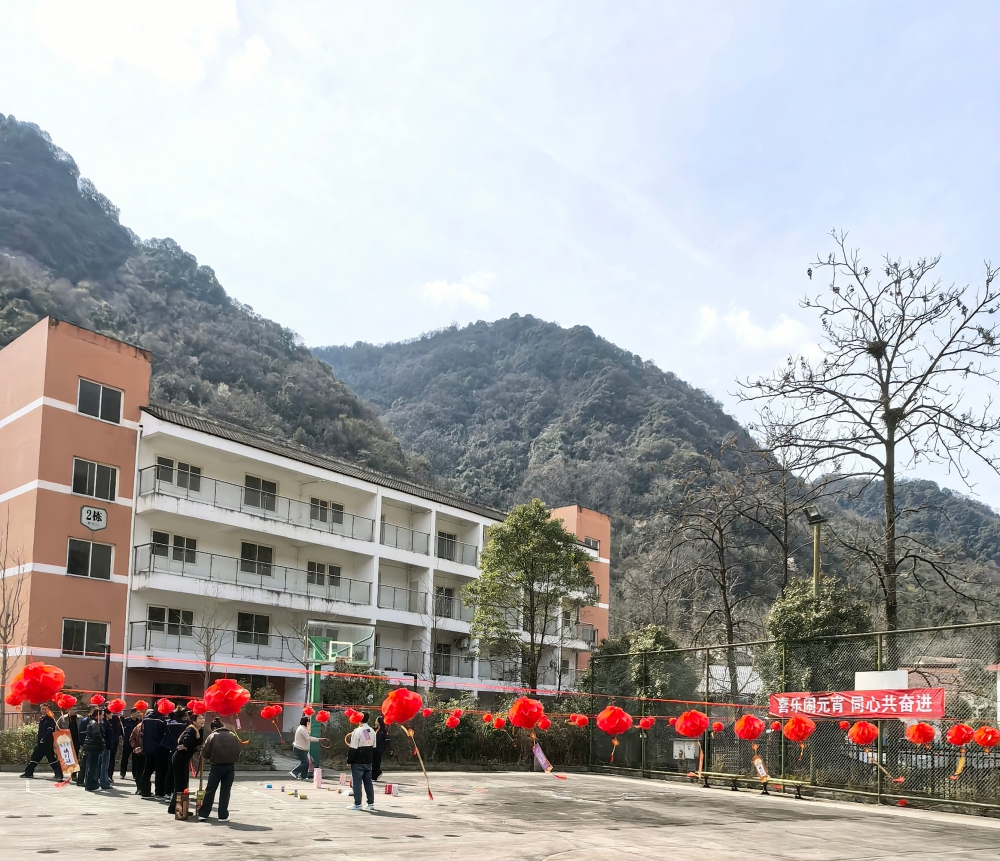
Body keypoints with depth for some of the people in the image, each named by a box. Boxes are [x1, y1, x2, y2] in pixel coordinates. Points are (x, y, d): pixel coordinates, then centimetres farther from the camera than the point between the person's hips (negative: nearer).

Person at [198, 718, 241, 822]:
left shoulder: (212, 736, -2)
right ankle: (223, 816, 7)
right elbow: (239, 749, 3)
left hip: (217, 766, -2)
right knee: (225, 791, 7)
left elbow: (205, 753, -5)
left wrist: (211, 757, 14)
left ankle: (203, 814, 11)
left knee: (210, 790, 9)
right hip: (230, 766, 2)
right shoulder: (232, 735, 5)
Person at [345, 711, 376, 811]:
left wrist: (349, 761, -7)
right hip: (368, 761, 7)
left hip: (358, 762, -7)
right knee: (368, 782, 11)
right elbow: (374, 747, 13)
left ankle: (357, 804, 1)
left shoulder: (357, 731, -15)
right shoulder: (372, 731, 7)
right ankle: (371, 803, 13)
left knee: (357, 782, 0)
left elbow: (353, 748, -15)